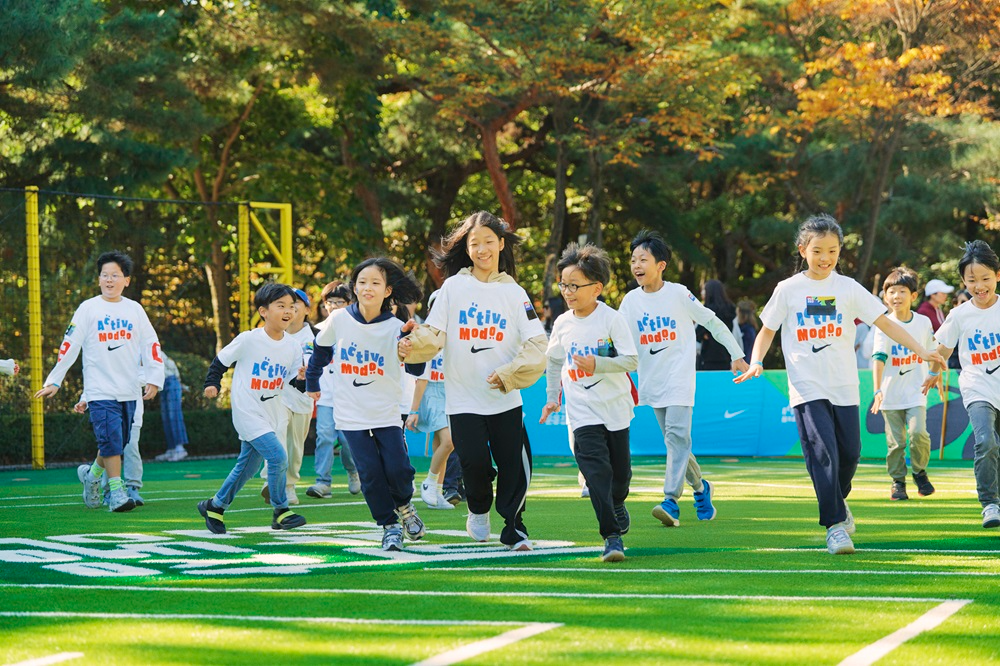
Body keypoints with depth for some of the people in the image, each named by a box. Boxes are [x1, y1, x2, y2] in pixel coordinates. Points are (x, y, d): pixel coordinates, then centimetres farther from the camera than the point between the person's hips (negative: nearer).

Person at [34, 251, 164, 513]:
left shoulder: (134, 309, 8)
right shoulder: (88, 308, -1)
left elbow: (151, 345, 10)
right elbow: (69, 345, -1)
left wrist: (154, 379, -1)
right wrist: (53, 381, -4)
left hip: (129, 390, 4)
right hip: (100, 390, -4)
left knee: (118, 442, 9)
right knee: (111, 440, -13)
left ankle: (91, 474, 32)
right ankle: (116, 491, -8)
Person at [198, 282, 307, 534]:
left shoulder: (293, 346, -1)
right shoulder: (249, 340, -15)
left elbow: (294, 381, 1)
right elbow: (221, 360, -2)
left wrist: (302, 379, -20)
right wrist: (212, 383, -12)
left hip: (271, 414, 6)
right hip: (248, 412, -6)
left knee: (247, 466, 16)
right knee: (278, 456, -19)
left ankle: (214, 506, 33)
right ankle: (280, 510, -4)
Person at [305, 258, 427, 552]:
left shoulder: (395, 328, -7)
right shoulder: (339, 320, -3)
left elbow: (415, 369, -13)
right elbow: (321, 350, 15)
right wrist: (312, 384, 21)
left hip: (387, 413, 0)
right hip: (351, 414, 0)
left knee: (398, 470, -6)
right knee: (370, 473, -6)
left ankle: (404, 506, 26)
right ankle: (389, 525, 9)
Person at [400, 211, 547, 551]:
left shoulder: (514, 293, 5)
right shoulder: (454, 286, 4)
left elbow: (537, 344, -1)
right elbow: (434, 333, -1)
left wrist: (508, 374, -15)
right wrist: (413, 346, -23)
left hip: (505, 398, 1)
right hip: (463, 398, -1)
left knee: (515, 465, -3)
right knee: (475, 462, -9)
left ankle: (514, 528, 14)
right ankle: (479, 511, 21)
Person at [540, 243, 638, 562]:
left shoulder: (611, 319, -10)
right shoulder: (563, 324, 1)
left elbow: (631, 360, -14)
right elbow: (554, 360, 19)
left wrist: (597, 364, -26)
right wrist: (552, 397, 19)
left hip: (615, 407, -1)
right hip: (583, 413, 1)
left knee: (620, 470, 13)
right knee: (596, 470, -15)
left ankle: (618, 502, 48)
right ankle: (612, 537, -18)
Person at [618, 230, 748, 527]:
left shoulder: (679, 294, -6)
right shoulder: (631, 301, 6)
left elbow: (712, 322, 3)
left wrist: (736, 355, 6)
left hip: (679, 377, -5)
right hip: (652, 379, 5)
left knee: (677, 435, -18)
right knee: (674, 440, 9)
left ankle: (671, 501, -26)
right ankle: (700, 487, 30)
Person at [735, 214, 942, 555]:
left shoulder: (848, 288, 6)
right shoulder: (788, 289, 3)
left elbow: (884, 323, 5)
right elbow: (767, 331, 10)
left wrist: (921, 350, -4)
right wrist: (756, 362, -8)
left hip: (844, 386, 2)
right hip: (807, 387, -2)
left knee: (849, 453, 4)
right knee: (822, 452, -14)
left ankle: (838, 501, 34)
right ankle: (835, 524, -10)